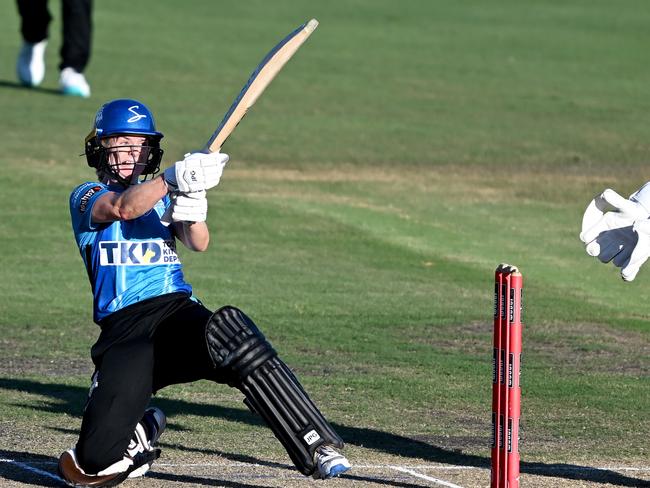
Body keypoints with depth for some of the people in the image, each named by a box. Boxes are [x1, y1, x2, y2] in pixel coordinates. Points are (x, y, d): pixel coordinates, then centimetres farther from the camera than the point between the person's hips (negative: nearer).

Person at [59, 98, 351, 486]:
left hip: (178, 310, 2)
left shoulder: (161, 195, 23)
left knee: (229, 332, -36)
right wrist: (176, 178, -29)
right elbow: (123, 208, -14)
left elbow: (199, 244, 4)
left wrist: (193, 212, -18)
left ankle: (317, 447, -39)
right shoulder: (87, 197, 11)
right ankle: (142, 431, 19)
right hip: (123, 330, -2)